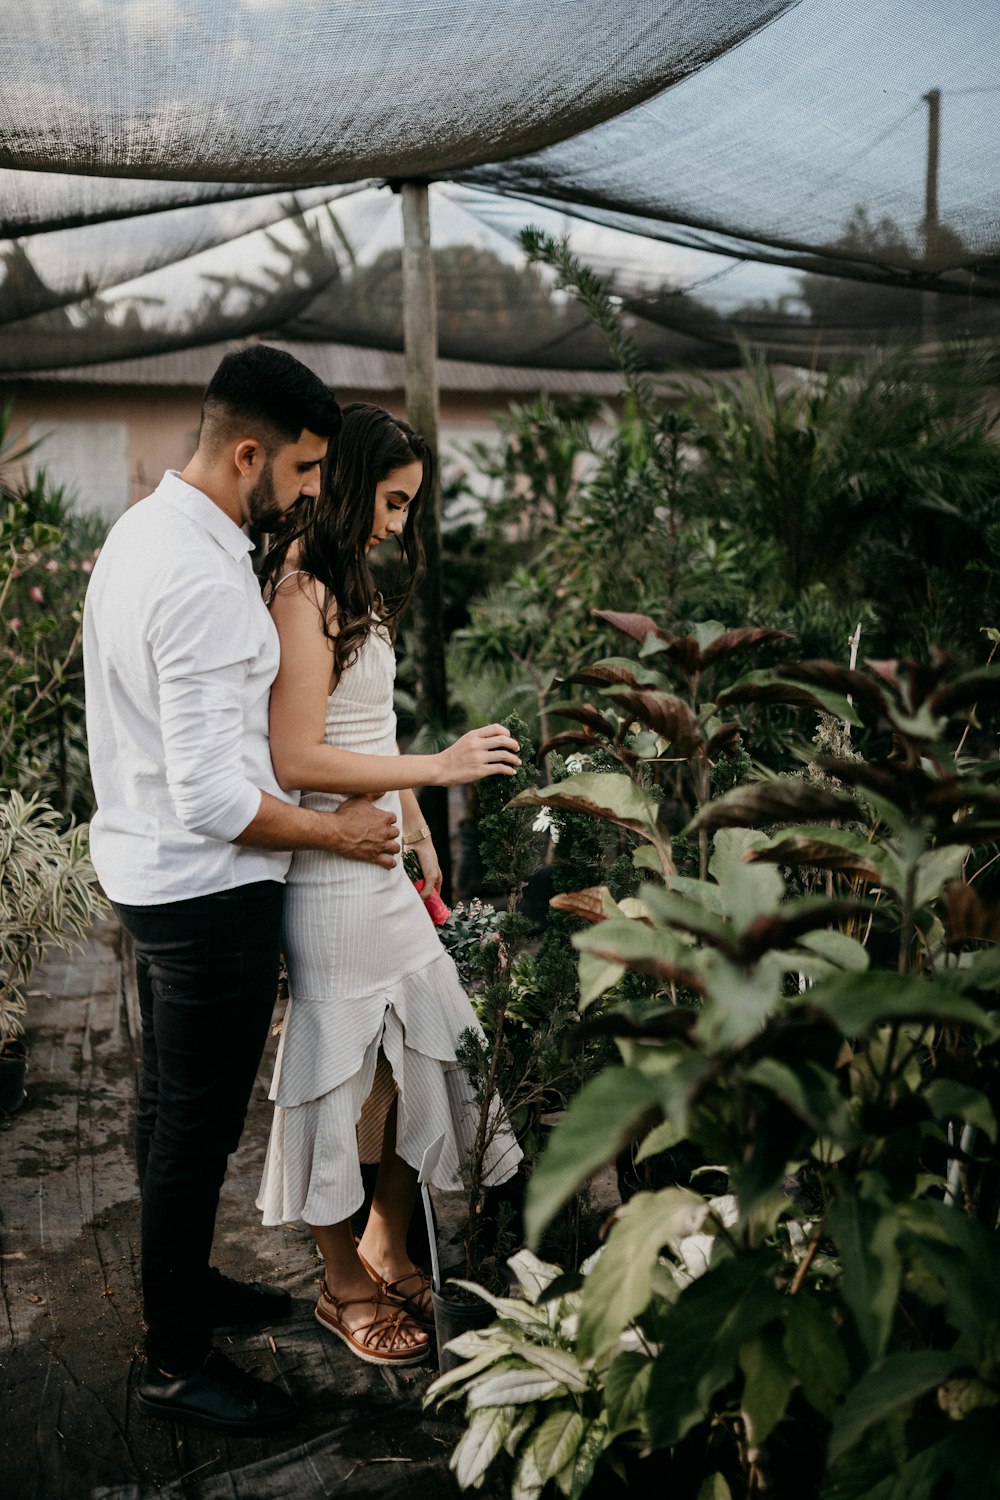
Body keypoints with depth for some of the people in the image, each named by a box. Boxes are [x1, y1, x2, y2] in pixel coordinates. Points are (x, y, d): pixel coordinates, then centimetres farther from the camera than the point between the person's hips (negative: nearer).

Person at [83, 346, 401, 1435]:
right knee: (197, 1126, 5)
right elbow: (214, 798, -27)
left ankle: (180, 1283, 43)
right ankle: (176, 1363, 22)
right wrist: (335, 833, -13)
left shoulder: (142, 529, 5)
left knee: (169, 1103, 23)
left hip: (144, 869, 10)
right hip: (209, 891, -10)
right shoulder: (205, 583, -27)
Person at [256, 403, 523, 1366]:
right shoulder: (303, 592, -16)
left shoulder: (347, 586, 14)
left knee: (429, 1051, 14)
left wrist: (415, 828, 18)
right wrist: (437, 768, -19)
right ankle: (346, 1289, 23)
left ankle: (386, 1251, 32)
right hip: (330, 880, -10)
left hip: (379, 871, 10)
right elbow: (297, 758, -22)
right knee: (337, 1073, 5)